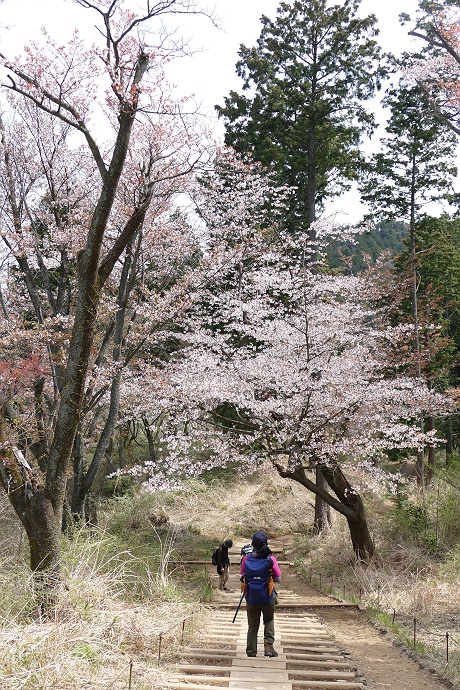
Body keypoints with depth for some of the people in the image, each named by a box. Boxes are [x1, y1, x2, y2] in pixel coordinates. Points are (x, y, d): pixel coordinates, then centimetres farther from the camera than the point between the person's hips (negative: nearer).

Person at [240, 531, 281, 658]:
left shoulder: (246, 559, -9)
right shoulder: (270, 559, -14)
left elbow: (242, 577, 2)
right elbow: (278, 579, -6)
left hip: (251, 598, 1)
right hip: (267, 597, -1)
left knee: (252, 625, 16)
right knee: (269, 621, 23)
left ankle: (251, 652, 18)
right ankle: (268, 646, 10)